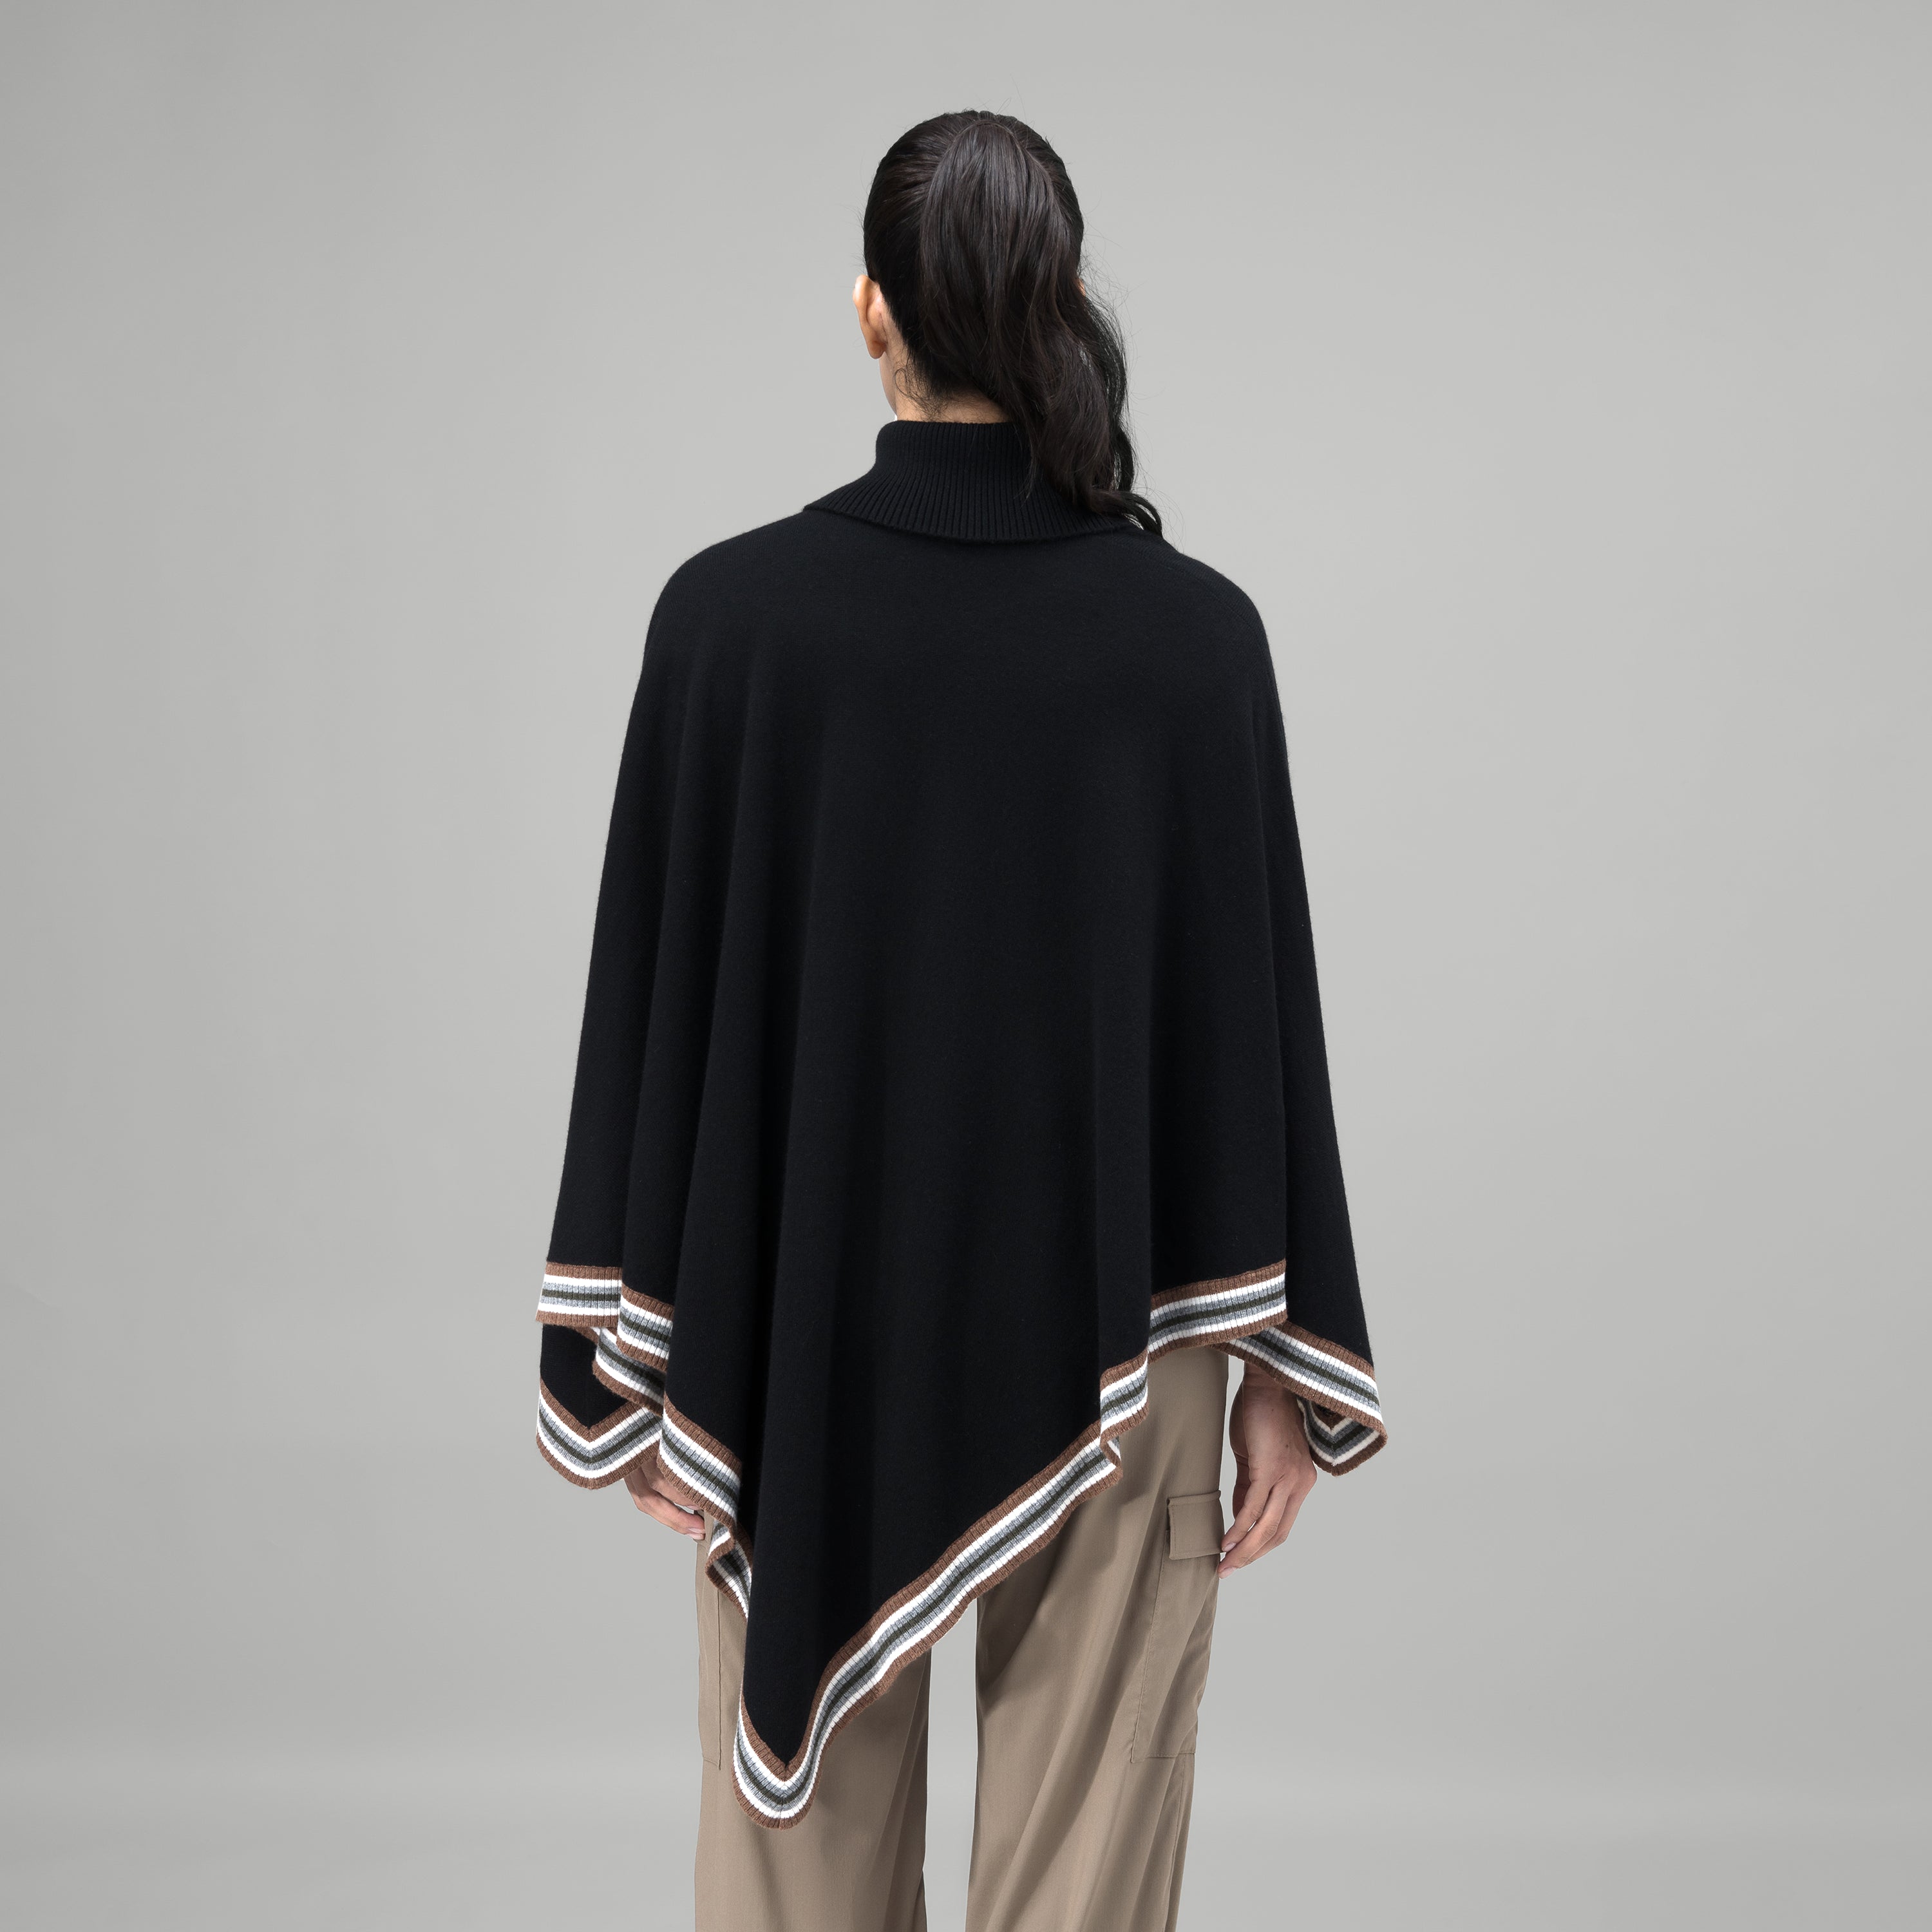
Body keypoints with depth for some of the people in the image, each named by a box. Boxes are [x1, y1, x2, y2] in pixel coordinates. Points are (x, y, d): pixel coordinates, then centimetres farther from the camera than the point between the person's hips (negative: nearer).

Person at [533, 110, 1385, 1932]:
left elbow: (656, 988, -6)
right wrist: (1282, 1370, 3)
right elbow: (1256, 1000, -6)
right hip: (1103, 1347, 0)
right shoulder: (1194, 631, -8)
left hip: (801, 1331, 1)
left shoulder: (730, 611, -9)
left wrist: (630, 1362, 3)